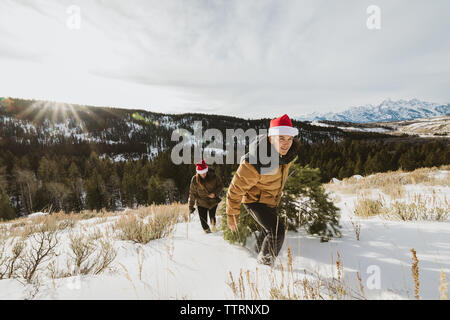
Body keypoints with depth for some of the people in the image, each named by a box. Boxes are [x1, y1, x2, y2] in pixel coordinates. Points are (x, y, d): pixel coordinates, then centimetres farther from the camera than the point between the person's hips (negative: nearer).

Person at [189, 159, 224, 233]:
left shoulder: (213, 176, -12)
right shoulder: (194, 180, -9)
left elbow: (220, 185, 0)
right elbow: (192, 193, -1)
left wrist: (215, 193, -18)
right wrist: (191, 206, 0)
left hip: (213, 201, 0)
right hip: (201, 203, 1)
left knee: (212, 216, -6)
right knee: (203, 220, 1)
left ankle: (213, 227, 26)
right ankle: (206, 230, 31)